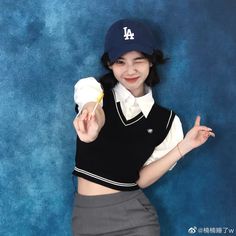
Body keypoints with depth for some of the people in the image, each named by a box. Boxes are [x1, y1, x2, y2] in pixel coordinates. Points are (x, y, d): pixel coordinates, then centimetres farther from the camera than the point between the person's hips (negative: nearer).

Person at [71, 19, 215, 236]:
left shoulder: (166, 120, 0)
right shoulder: (93, 90, -3)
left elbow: (141, 179, -2)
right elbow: (95, 113, -27)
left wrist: (184, 146, -11)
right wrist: (90, 113, -50)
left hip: (133, 214, 0)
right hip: (87, 214, 0)